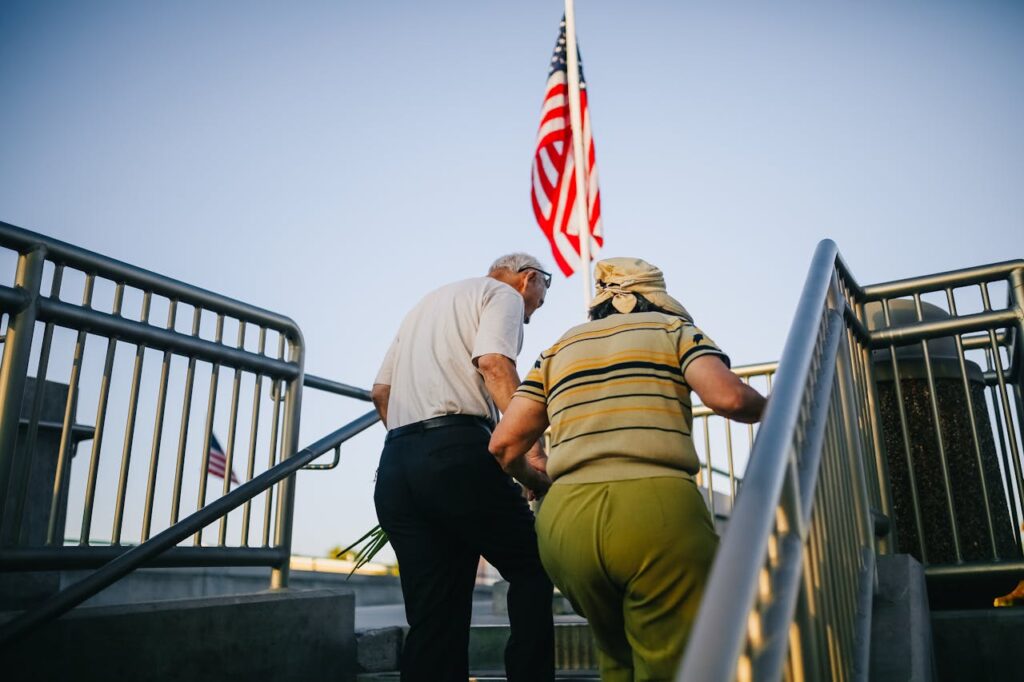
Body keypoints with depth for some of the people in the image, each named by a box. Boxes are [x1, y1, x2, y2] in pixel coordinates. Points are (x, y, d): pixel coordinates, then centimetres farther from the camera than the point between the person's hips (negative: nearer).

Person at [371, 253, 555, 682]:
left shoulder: (426, 303, 31)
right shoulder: (503, 294, 8)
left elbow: (380, 392, 27)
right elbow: (495, 366, -12)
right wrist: (532, 455, -16)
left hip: (394, 465, 7)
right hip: (458, 452, -7)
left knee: (433, 620, 6)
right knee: (531, 571, 8)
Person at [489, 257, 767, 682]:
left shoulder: (559, 349, 22)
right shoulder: (673, 327, 14)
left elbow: (504, 443, 15)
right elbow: (727, 397, -4)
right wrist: (765, 408, 17)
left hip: (563, 519, 5)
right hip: (658, 508, -4)